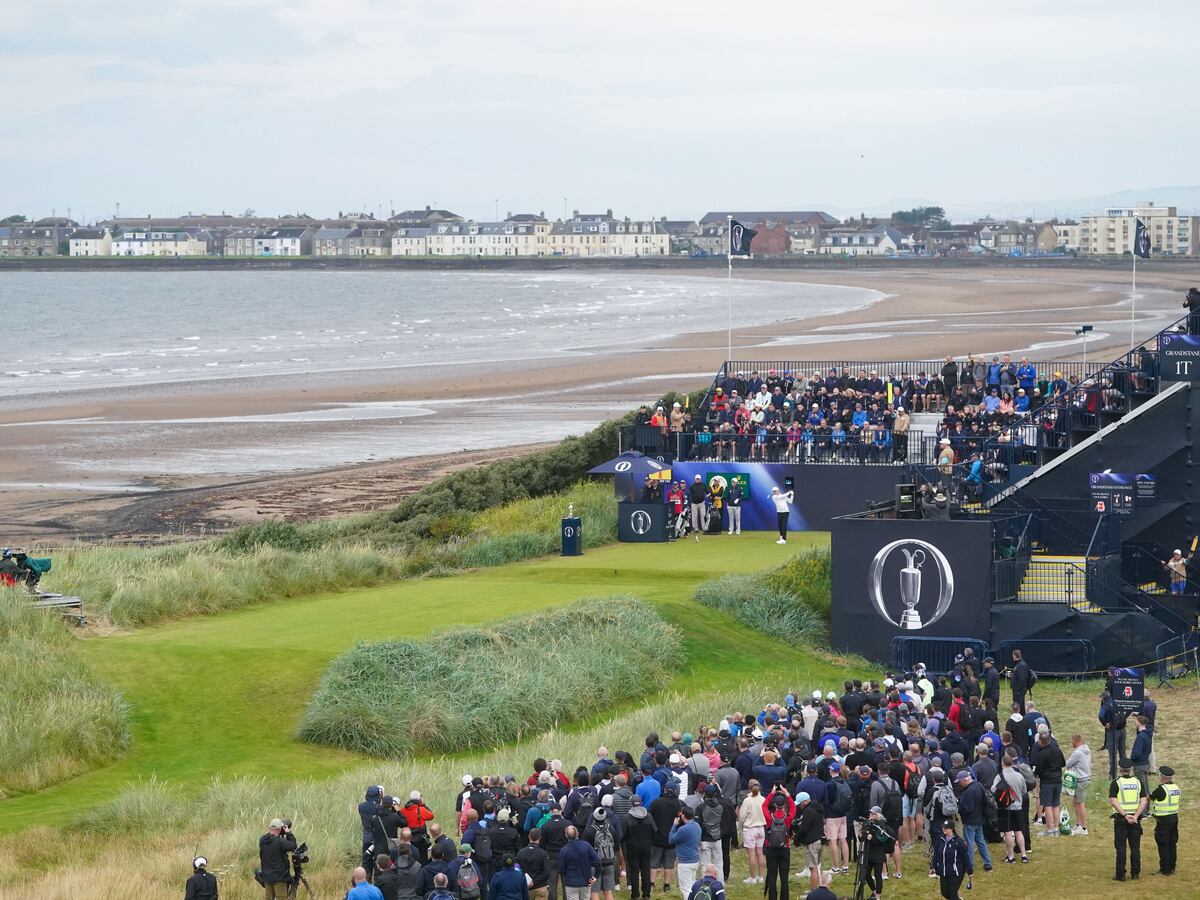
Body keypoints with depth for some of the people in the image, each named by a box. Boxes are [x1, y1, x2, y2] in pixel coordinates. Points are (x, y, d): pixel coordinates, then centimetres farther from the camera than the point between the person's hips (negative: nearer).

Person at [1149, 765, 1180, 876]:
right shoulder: (1176, 788, 3)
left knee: (1163, 845, 0)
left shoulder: (1161, 789, -18)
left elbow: (1150, 797, -5)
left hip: (1163, 820, -7)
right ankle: (1172, 868, 20)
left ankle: (1165, 869, 2)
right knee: (1172, 844, 15)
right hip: (1174, 817, 7)